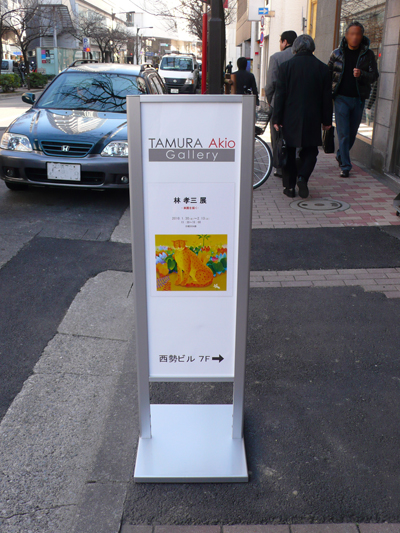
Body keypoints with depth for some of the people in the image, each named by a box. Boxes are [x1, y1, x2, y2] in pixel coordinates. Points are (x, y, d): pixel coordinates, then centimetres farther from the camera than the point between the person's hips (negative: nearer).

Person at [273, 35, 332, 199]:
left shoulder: (286, 66, -3)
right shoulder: (322, 68, 2)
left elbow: (280, 95, -5)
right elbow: (327, 97, 4)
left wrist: (276, 119, -1)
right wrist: (326, 120, 11)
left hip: (290, 118, -1)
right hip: (312, 119, 1)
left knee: (289, 152, 9)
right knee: (310, 151, 13)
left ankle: (289, 186, 10)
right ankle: (302, 177, -9)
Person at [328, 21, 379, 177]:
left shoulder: (368, 54, 3)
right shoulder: (337, 53, 3)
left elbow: (374, 76, -1)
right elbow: (328, 74, 11)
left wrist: (361, 74, -21)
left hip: (359, 99, 2)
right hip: (342, 98, -2)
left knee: (352, 133, 11)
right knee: (343, 133, -7)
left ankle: (341, 155, 35)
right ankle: (345, 166, -3)